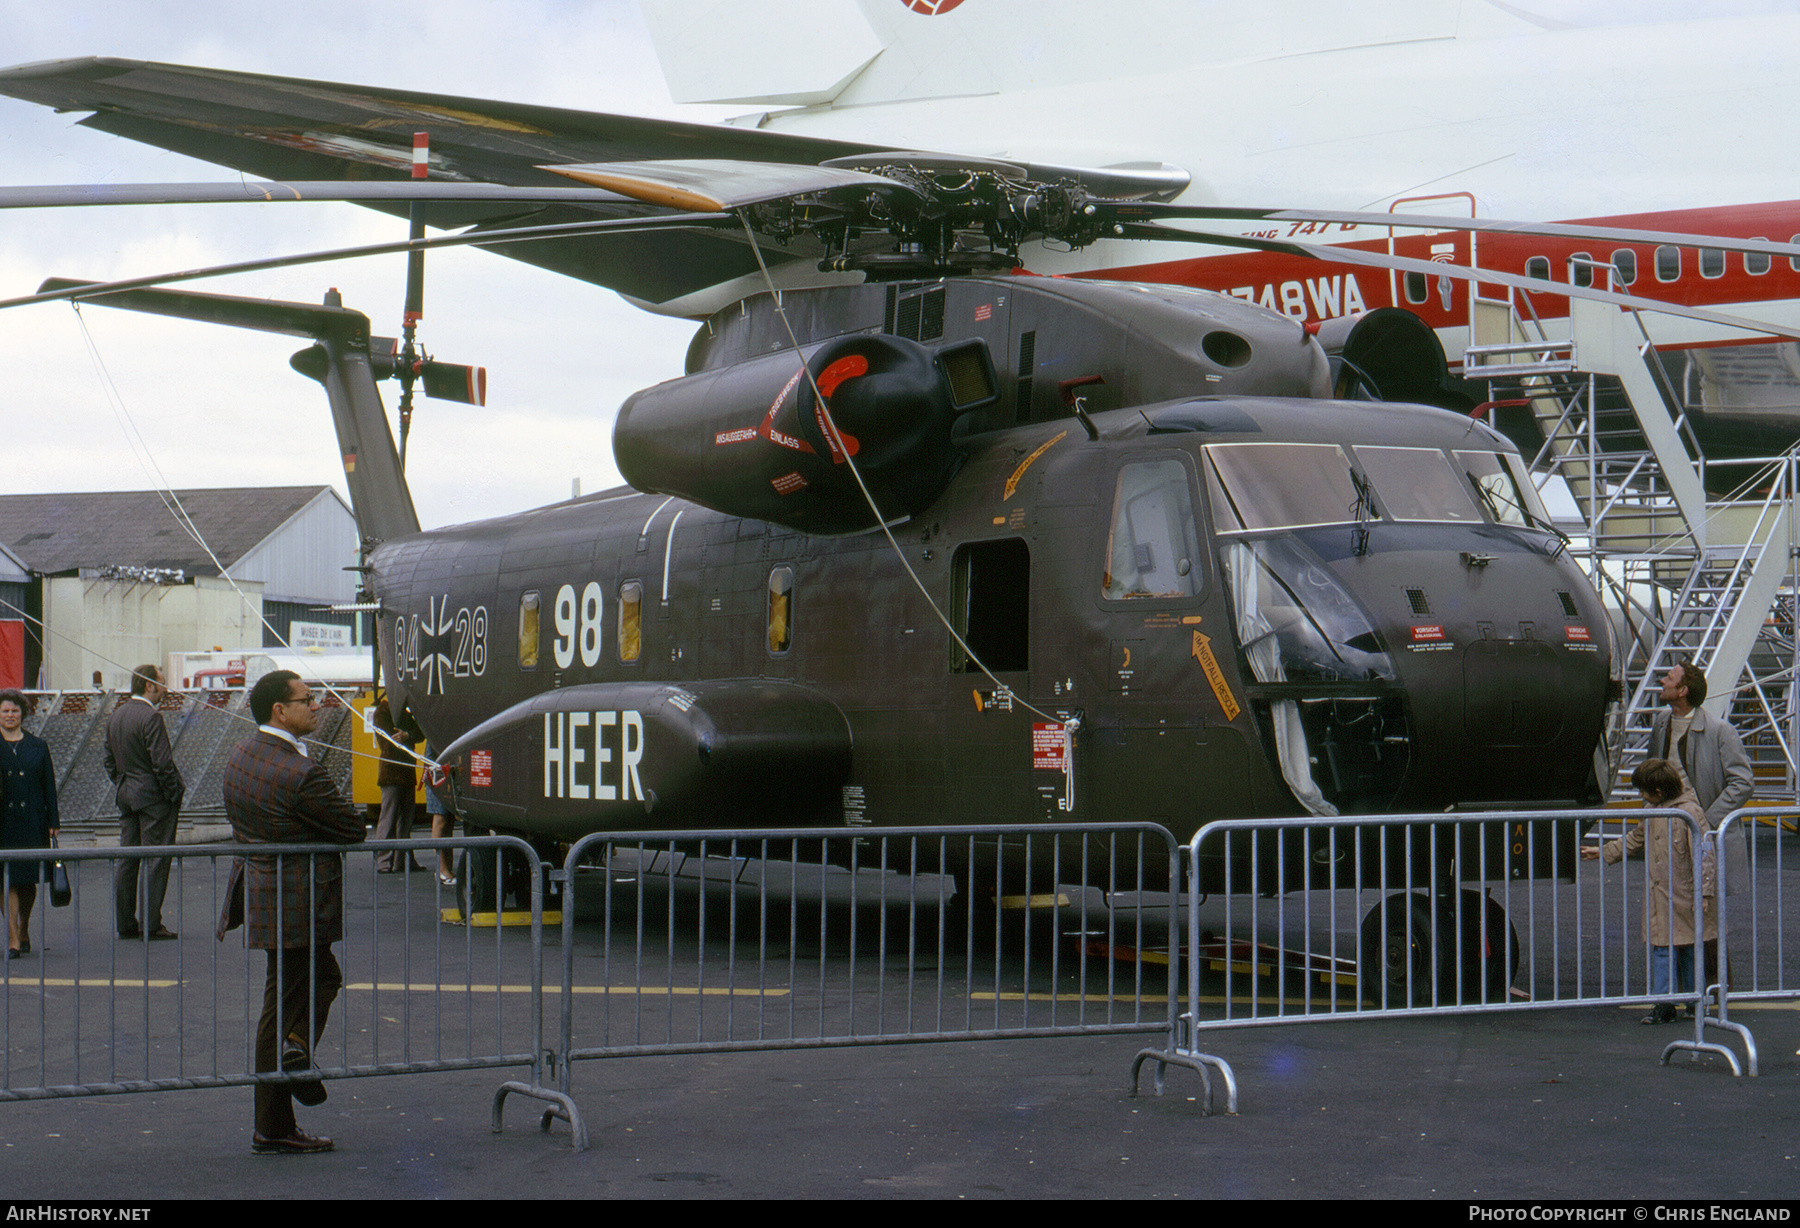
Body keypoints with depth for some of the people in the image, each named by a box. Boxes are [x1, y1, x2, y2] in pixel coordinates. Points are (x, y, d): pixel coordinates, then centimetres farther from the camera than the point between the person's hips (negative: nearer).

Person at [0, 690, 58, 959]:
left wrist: (52, 821, 2)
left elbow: (49, 785, 8)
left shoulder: (37, 746, 8)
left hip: (33, 822, 2)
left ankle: (23, 931, 26)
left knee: (29, 880, 8)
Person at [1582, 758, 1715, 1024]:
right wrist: (1604, 852, 27)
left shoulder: (1690, 812, -15)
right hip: (1659, 897, 7)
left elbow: (1703, 855, -16)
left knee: (1688, 951, 4)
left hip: (1684, 898, -6)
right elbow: (1636, 840, 26)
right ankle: (1664, 1004, 5)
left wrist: (1703, 893, -18)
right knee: (1661, 948, 3)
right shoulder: (1652, 811, 9)